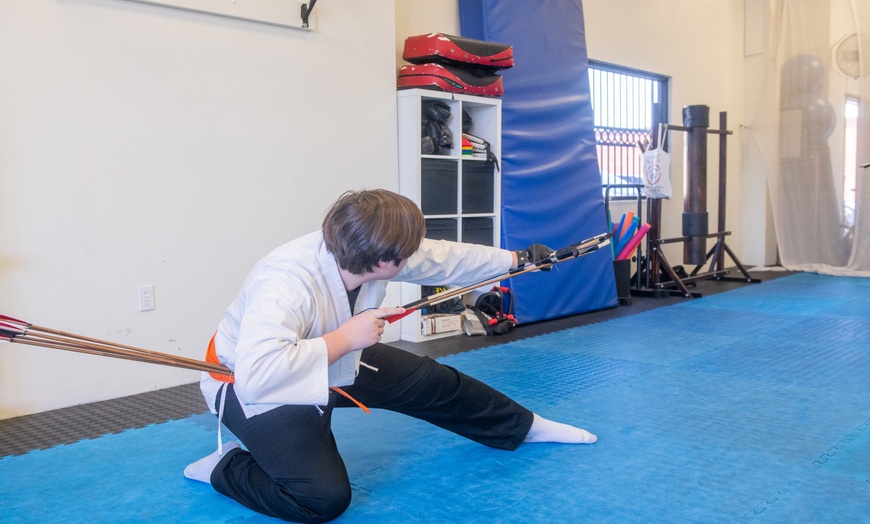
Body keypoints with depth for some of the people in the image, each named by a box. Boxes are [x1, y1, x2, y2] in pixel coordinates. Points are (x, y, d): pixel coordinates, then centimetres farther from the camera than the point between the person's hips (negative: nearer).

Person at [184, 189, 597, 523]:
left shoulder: (364, 251, -18)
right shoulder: (285, 283, -41)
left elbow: (446, 258, -3)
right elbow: (256, 376, -49)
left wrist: (517, 258, 8)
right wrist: (344, 338, -40)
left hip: (336, 361, 7)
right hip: (255, 389, -7)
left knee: (434, 383, 8)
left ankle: (526, 427, 31)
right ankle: (223, 466, 5)